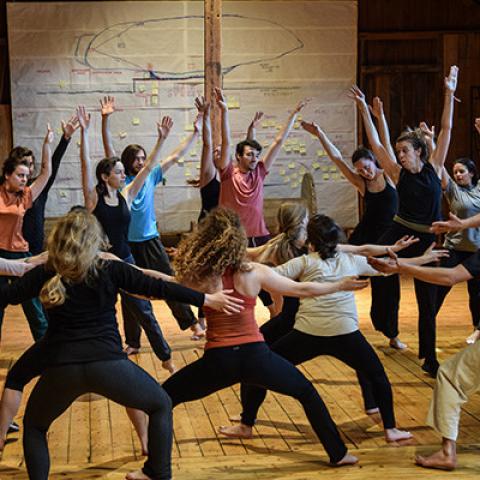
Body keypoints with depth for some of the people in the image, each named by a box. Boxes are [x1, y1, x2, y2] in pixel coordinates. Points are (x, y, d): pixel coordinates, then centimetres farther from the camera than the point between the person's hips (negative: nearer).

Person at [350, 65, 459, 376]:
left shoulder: (434, 168, -1)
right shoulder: (398, 174, -2)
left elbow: (446, 130, 0)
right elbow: (376, 144, -4)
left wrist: (450, 94, -2)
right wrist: (364, 110, -8)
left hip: (428, 239, 0)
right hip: (400, 234, 0)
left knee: (427, 301, 6)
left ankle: (429, 357, 15)